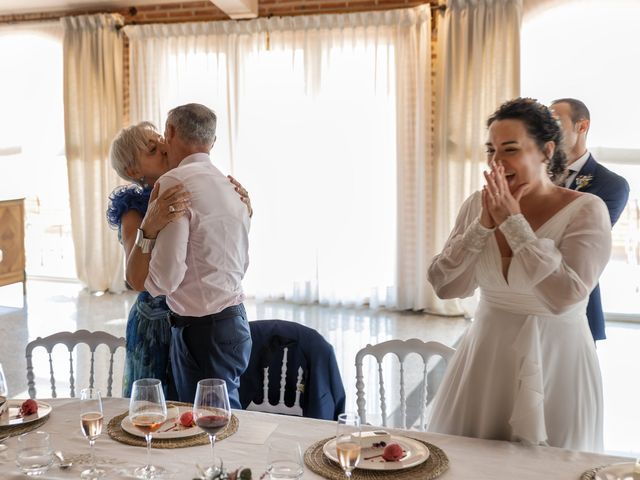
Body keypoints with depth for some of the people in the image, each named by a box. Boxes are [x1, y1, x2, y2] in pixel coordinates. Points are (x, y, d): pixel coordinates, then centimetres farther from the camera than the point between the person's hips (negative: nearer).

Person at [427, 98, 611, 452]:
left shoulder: (586, 210, -13)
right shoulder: (477, 205, -1)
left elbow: (564, 295, -25)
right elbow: (444, 286, -5)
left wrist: (513, 222, -22)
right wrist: (484, 224, -16)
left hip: (554, 363, -4)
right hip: (485, 357, 4)